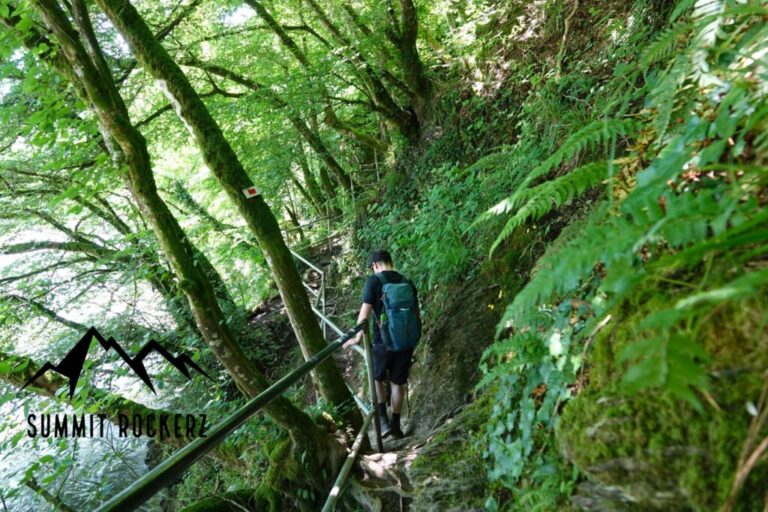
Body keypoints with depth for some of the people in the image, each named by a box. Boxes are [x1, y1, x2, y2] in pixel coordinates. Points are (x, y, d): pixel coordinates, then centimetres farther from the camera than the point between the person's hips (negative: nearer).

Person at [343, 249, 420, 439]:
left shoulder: (374, 281, -7)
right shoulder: (407, 282, 8)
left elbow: (365, 312, -13)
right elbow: (416, 314, 12)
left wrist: (357, 338, -5)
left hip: (384, 342, -4)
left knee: (376, 378, 17)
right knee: (398, 382, 15)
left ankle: (384, 420, 9)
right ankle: (396, 425, 21)